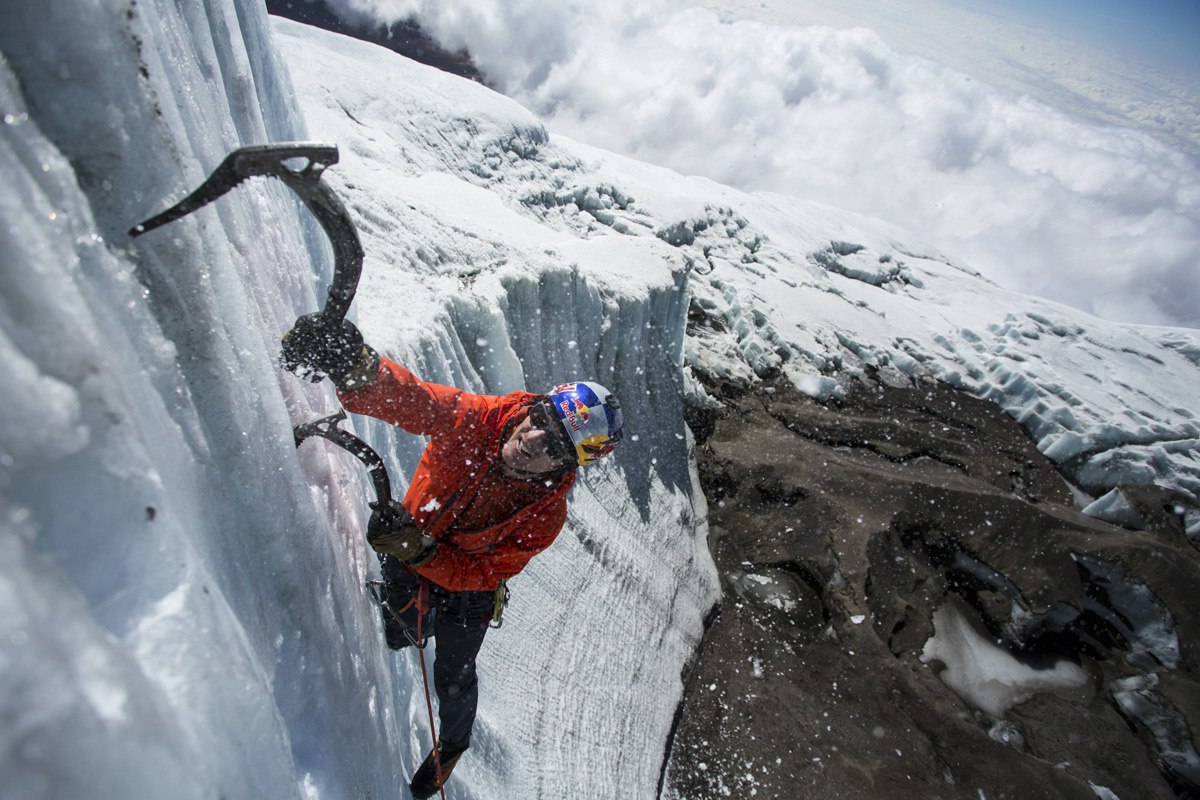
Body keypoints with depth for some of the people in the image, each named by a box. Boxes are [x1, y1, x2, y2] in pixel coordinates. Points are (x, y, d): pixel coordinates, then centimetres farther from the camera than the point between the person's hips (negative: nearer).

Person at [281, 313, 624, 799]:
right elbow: (408, 399, -43)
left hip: (465, 587, -2)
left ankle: (452, 745, 58)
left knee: (452, 678, 23)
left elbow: (478, 573, -30)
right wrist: (357, 369, -64)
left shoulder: (545, 516, -35)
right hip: (406, 563, 2)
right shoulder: (477, 420, -33)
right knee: (395, 637, 30)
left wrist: (420, 551, -46)